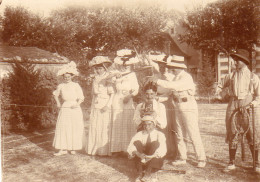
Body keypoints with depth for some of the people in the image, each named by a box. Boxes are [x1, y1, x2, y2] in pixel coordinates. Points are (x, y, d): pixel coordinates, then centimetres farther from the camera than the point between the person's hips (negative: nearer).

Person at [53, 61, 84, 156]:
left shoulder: (76, 85, 0)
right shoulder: (61, 86, 7)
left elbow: (81, 98, 0)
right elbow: (55, 94, 25)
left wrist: (77, 104, -16)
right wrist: (58, 103, 12)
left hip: (75, 109, -2)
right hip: (64, 109, 2)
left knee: (75, 128, 0)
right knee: (63, 128, -4)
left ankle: (73, 148, 12)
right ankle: (63, 149, 0)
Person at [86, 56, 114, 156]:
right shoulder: (95, 79, 16)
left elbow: (112, 93, -8)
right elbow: (95, 91, 7)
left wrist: (108, 105, -15)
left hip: (105, 107, -4)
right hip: (96, 106, 4)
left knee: (105, 128, -6)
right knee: (95, 128, 1)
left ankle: (105, 150, -2)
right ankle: (95, 149, 8)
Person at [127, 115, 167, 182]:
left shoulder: (159, 135, -2)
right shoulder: (139, 134, 3)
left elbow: (162, 150, -19)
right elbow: (130, 148, -12)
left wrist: (149, 157, -37)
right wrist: (138, 154, -34)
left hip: (155, 161, -1)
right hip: (141, 161, 2)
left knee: (155, 143, -25)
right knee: (137, 142, -20)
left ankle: (148, 173, -31)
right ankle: (140, 173, -28)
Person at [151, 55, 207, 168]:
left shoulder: (186, 77, -17)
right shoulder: (174, 76, 9)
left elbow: (173, 85, -29)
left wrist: (158, 81, -24)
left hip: (188, 107, -8)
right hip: (178, 108, 8)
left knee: (193, 134, -5)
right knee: (179, 134, 9)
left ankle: (201, 159, 4)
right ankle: (182, 158, 19)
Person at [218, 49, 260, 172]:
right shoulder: (231, 76, 13)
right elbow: (221, 88, 22)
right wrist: (225, 91, 2)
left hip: (247, 105, -2)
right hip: (233, 105, 3)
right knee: (232, 134, 4)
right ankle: (231, 162, 14)